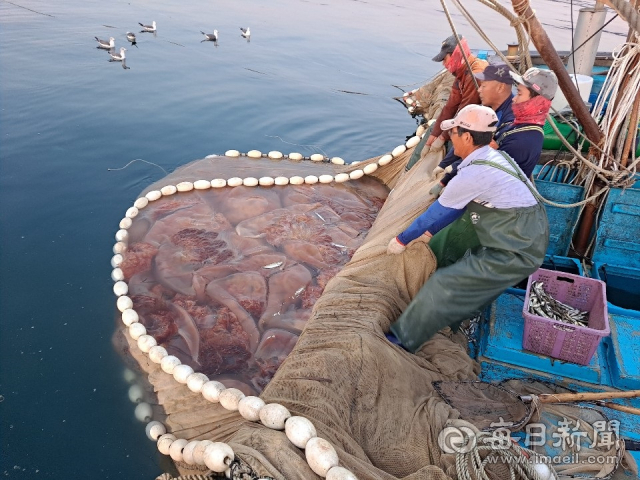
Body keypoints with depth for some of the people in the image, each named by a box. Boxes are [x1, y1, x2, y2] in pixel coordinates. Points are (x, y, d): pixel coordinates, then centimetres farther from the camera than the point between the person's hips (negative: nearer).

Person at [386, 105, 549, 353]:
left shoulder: (473, 174, -22)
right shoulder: (493, 156, 7)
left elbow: (437, 212, -10)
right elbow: (457, 205, 15)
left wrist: (402, 240, 4)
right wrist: (429, 232, 21)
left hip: (515, 253, -9)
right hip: (529, 239, 9)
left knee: (443, 285, -7)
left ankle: (403, 340, 5)